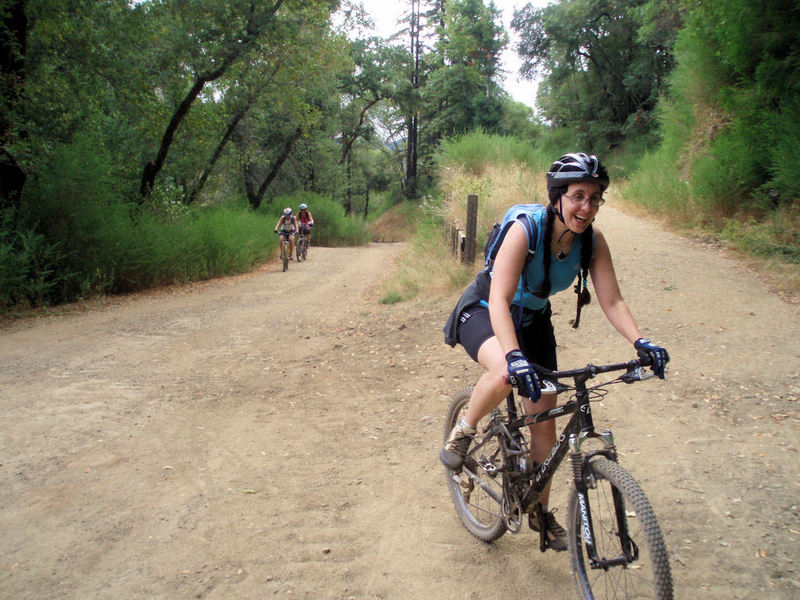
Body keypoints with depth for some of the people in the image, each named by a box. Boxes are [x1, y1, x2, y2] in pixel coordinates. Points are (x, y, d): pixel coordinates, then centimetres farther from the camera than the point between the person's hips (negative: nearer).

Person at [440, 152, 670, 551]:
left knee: (544, 421, 4)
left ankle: (541, 511, 25)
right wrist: (514, 356, -54)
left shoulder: (593, 241, -15)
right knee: (506, 373, -40)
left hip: (533, 319, 5)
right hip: (484, 312, -5)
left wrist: (641, 343, -32)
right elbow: (499, 299, -40)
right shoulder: (525, 230, -32)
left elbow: (612, 301, -15)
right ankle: (462, 432, -8)